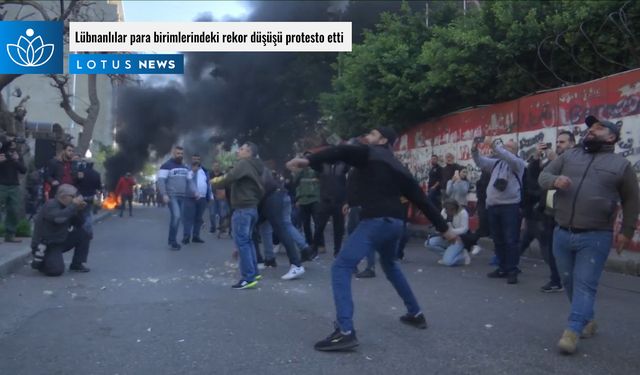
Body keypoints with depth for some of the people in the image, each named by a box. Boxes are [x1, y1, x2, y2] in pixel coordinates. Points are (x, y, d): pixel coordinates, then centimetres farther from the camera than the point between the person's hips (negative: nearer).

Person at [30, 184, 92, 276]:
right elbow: (59, 218, -40)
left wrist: (79, 210, -9)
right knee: (57, 270, -27)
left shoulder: (65, 206, 6)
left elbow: (79, 224, 7)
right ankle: (39, 262, 6)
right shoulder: (51, 205, -18)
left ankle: (77, 264, 6)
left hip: (60, 241, 9)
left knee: (83, 234, -1)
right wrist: (74, 205, -30)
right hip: (45, 245, -9)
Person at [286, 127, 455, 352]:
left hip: (375, 222, -8)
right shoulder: (398, 167, 24)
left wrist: (309, 160, -28)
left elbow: (342, 152, -16)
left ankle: (345, 332, -21)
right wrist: (443, 228, 27)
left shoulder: (369, 154, 5)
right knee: (389, 265, 34)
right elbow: (421, 199, 23)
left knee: (341, 268, -9)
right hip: (395, 222, 8)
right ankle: (416, 315, 38)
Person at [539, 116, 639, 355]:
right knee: (569, 282, 13)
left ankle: (572, 331, -7)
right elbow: (543, 176, 10)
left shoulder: (621, 164, 4)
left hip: (595, 237, -4)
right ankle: (588, 320, 31)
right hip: (562, 234, 4)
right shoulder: (569, 156, 11)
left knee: (585, 285, -7)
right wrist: (555, 180, -14)